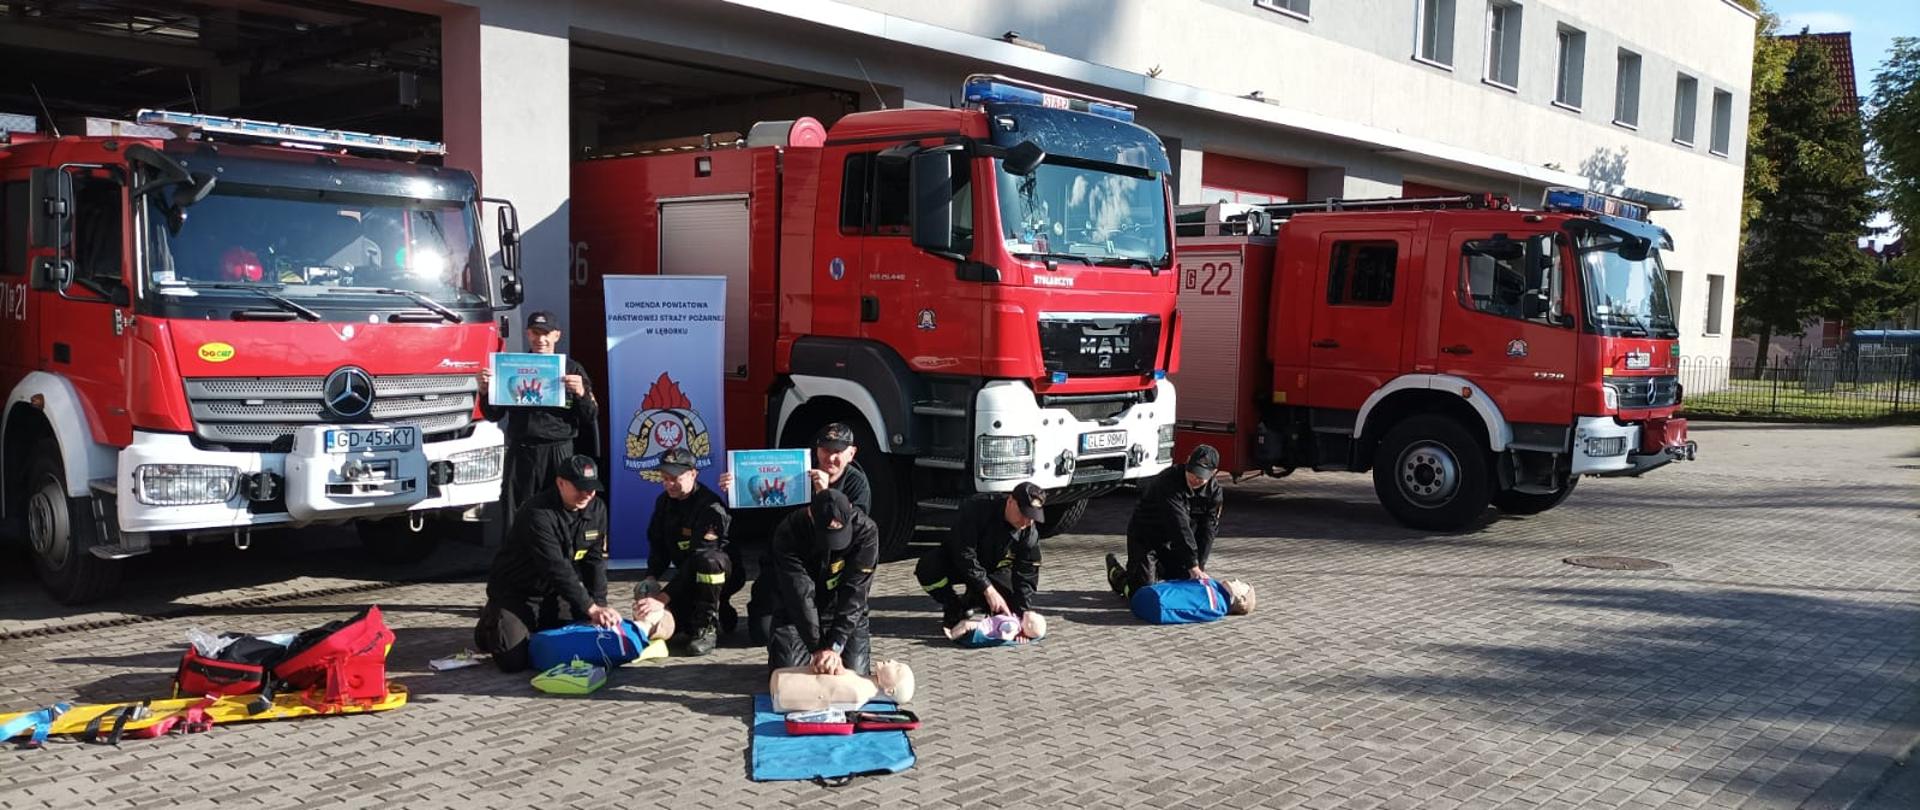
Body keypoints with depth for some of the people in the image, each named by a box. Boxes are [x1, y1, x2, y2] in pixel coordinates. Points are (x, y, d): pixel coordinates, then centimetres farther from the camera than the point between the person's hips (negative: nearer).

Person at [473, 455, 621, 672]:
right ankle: (490, 624, 14)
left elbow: (595, 561, -3)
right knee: (513, 660, -20)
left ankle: (537, 627, 23)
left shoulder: (597, 509, -4)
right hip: (515, 592, -7)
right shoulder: (538, 514, -28)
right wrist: (591, 608, -36)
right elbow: (556, 568, -33)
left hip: (554, 594, 7)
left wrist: (599, 605, -15)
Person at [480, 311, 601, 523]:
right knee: (515, 515, 1)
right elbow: (494, 415, 11)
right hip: (520, 453, 2)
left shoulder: (572, 369, 6)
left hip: (560, 453, -1)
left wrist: (581, 393, -16)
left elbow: (591, 416, 2)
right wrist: (485, 391, -7)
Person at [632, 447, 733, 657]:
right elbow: (658, 545, 5)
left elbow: (698, 557, -33)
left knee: (708, 560, -41)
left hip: (722, 570, -8)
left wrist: (663, 598, -37)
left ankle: (708, 625, -20)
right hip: (687, 576, 8)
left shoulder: (711, 508, -27)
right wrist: (651, 579, -15)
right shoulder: (664, 502, 0)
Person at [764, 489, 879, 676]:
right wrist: (818, 648, -34)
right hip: (796, 610, 0)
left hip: (842, 610, 1)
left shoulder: (866, 531, -25)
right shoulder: (788, 532, -27)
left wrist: (834, 647, -35)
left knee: (855, 671, -9)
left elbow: (854, 592, -28)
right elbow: (800, 595, -30)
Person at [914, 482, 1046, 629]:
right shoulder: (976, 509, -32)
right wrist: (988, 590, -38)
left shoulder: (1030, 534, -20)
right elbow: (964, 554, -33)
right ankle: (953, 609, -7)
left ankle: (970, 602, 14)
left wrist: (1020, 614, -32)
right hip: (956, 562, -4)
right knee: (927, 569, -34)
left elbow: (1026, 578, -18)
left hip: (992, 570, 4)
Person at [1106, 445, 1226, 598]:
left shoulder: (1214, 493, -13)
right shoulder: (1168, 481, -33)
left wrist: (1199, 568, -22)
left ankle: (1159, 571, 35)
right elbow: (1179, 526, -38)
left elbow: (1206, 532, -13)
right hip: (1145, 537, -6)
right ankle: (1116, 572, 20)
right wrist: (1193, 565, -40)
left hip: (1172, 544, 6)